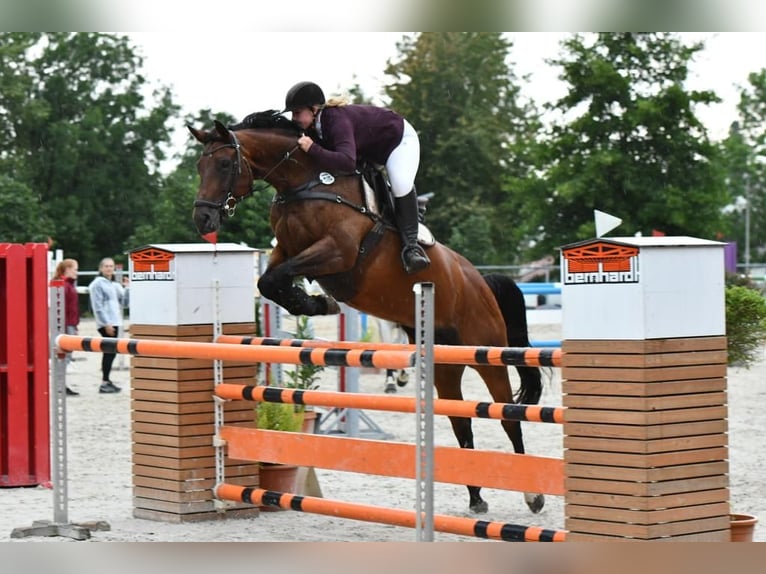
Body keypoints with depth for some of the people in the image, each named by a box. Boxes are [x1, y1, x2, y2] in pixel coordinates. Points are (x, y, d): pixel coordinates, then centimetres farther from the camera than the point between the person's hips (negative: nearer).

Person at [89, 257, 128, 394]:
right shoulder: (98, 284, -6)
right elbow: (98, 307, -13)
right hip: (105, 323, -8)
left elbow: (124, 302, 16)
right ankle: (104, 383, -10)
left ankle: (106, 380, 17)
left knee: (110, 352, 10)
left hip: (115, 322, 8)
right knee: (110, 351, -11)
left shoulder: (115, 285, 18)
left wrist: (127, 288, 2)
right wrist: (106, 324, -19)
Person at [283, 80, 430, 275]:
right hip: (369, 150, 9)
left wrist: (313, 149, -59)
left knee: (401, 184, -32)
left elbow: (348, 161, -57)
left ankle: (410, 246, -28)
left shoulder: (338, 120, -42)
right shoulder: (313, 127, -16)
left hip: (399, 138, -9)